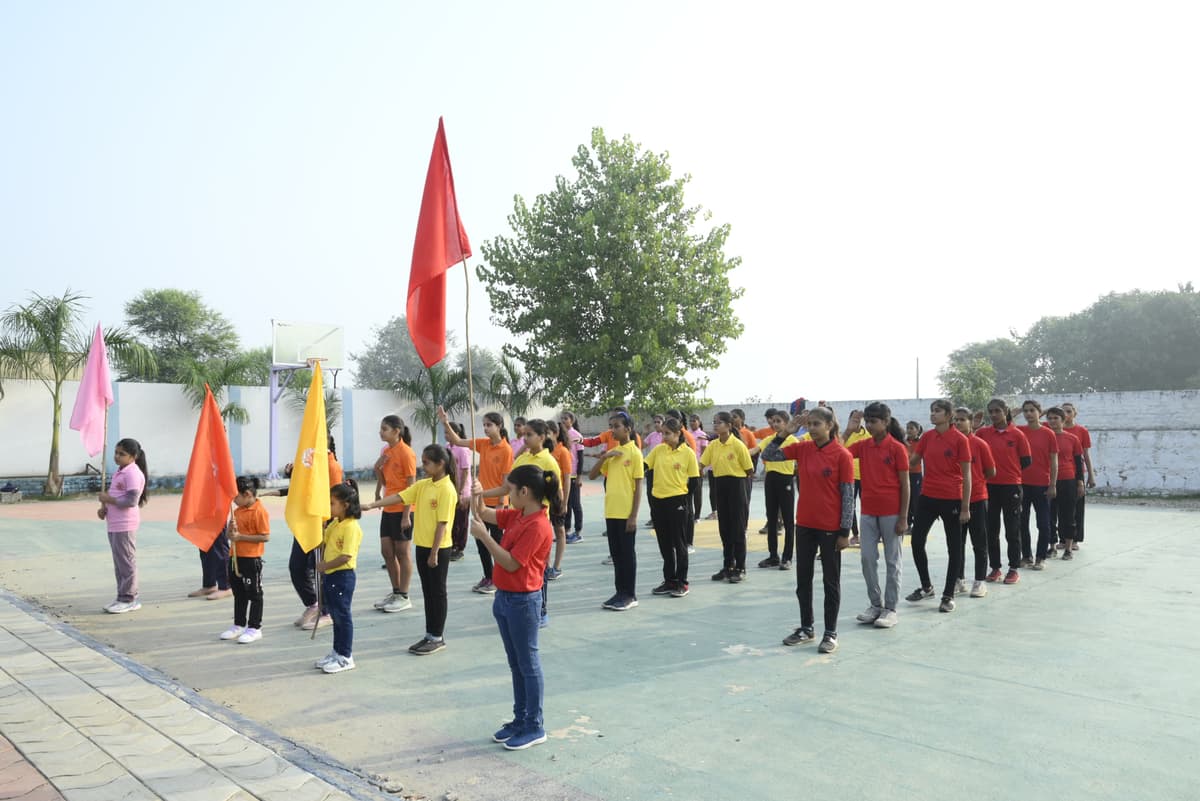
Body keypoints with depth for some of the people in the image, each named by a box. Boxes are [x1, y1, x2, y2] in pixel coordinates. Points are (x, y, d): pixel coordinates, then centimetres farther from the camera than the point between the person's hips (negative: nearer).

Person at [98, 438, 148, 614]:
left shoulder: (133, 473, -15)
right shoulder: (118, 472, 15)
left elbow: (131, 501, -21)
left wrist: (108, 499, -16)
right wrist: (104, 507, 4)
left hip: (125, 526, -10)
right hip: (113, 524, 10)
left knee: (126, 562, -2)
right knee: (118, 563, 15)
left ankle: (128, 599, 5)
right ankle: (124, 598, 23)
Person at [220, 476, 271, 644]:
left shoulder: (259, 511, -16)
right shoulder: (238, 511, 11)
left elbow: (265, 537, -21)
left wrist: (240, 536, -21)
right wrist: (231, 531, -3)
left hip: (251, 559, -9)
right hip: (236, 558, 9)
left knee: (254, 594, 2)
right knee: (238, 593, 18)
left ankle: (255, 628, 11)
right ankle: (238, 626, 30)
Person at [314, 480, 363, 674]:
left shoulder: (351, 527, -19)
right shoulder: (334, 523, 9)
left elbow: (346, 556, -23)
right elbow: (324, 541, 22)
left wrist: (325, 566, -15)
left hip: (343, 576, -9)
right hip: (330, 575, 9)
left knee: (342, 615, 0)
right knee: (335, 615, 17)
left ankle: (346, 657, 10)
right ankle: (337, 652, 30)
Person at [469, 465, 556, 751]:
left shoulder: (538, 526, -22)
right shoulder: (516, 516, 5)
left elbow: (511, 563, -23)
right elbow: (484, 514, 13)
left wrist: (483, 536, -22)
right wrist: (478, 497, -7)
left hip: (523, 601, -9)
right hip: (504, 597, 9)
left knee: (528, 664, 4)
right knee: (515, 664, 18)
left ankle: (535, 727, 17)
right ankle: (520, 720, 30)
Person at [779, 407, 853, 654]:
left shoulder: (842, 455, -12)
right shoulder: (803, 448, 1)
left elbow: (848, 495, -11)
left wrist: (845, 531, -12)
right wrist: (785, 432, -9)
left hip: (831, 528, -5)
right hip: (804, 524, 5)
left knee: (831, 581, 8)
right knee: (803, 579, 14)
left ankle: (831, 633, 19)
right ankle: (807, 628, 28)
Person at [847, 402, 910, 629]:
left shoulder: (897, 448, -8)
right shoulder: (863, 446, 5)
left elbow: (905, 485, -8)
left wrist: (903, 517, -10)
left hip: (891, 512, -5)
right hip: (868, 511, 5)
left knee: (892, 561, 6)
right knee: (868, 559, 7)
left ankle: (891, 609, 14)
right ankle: (875, 604, 20)